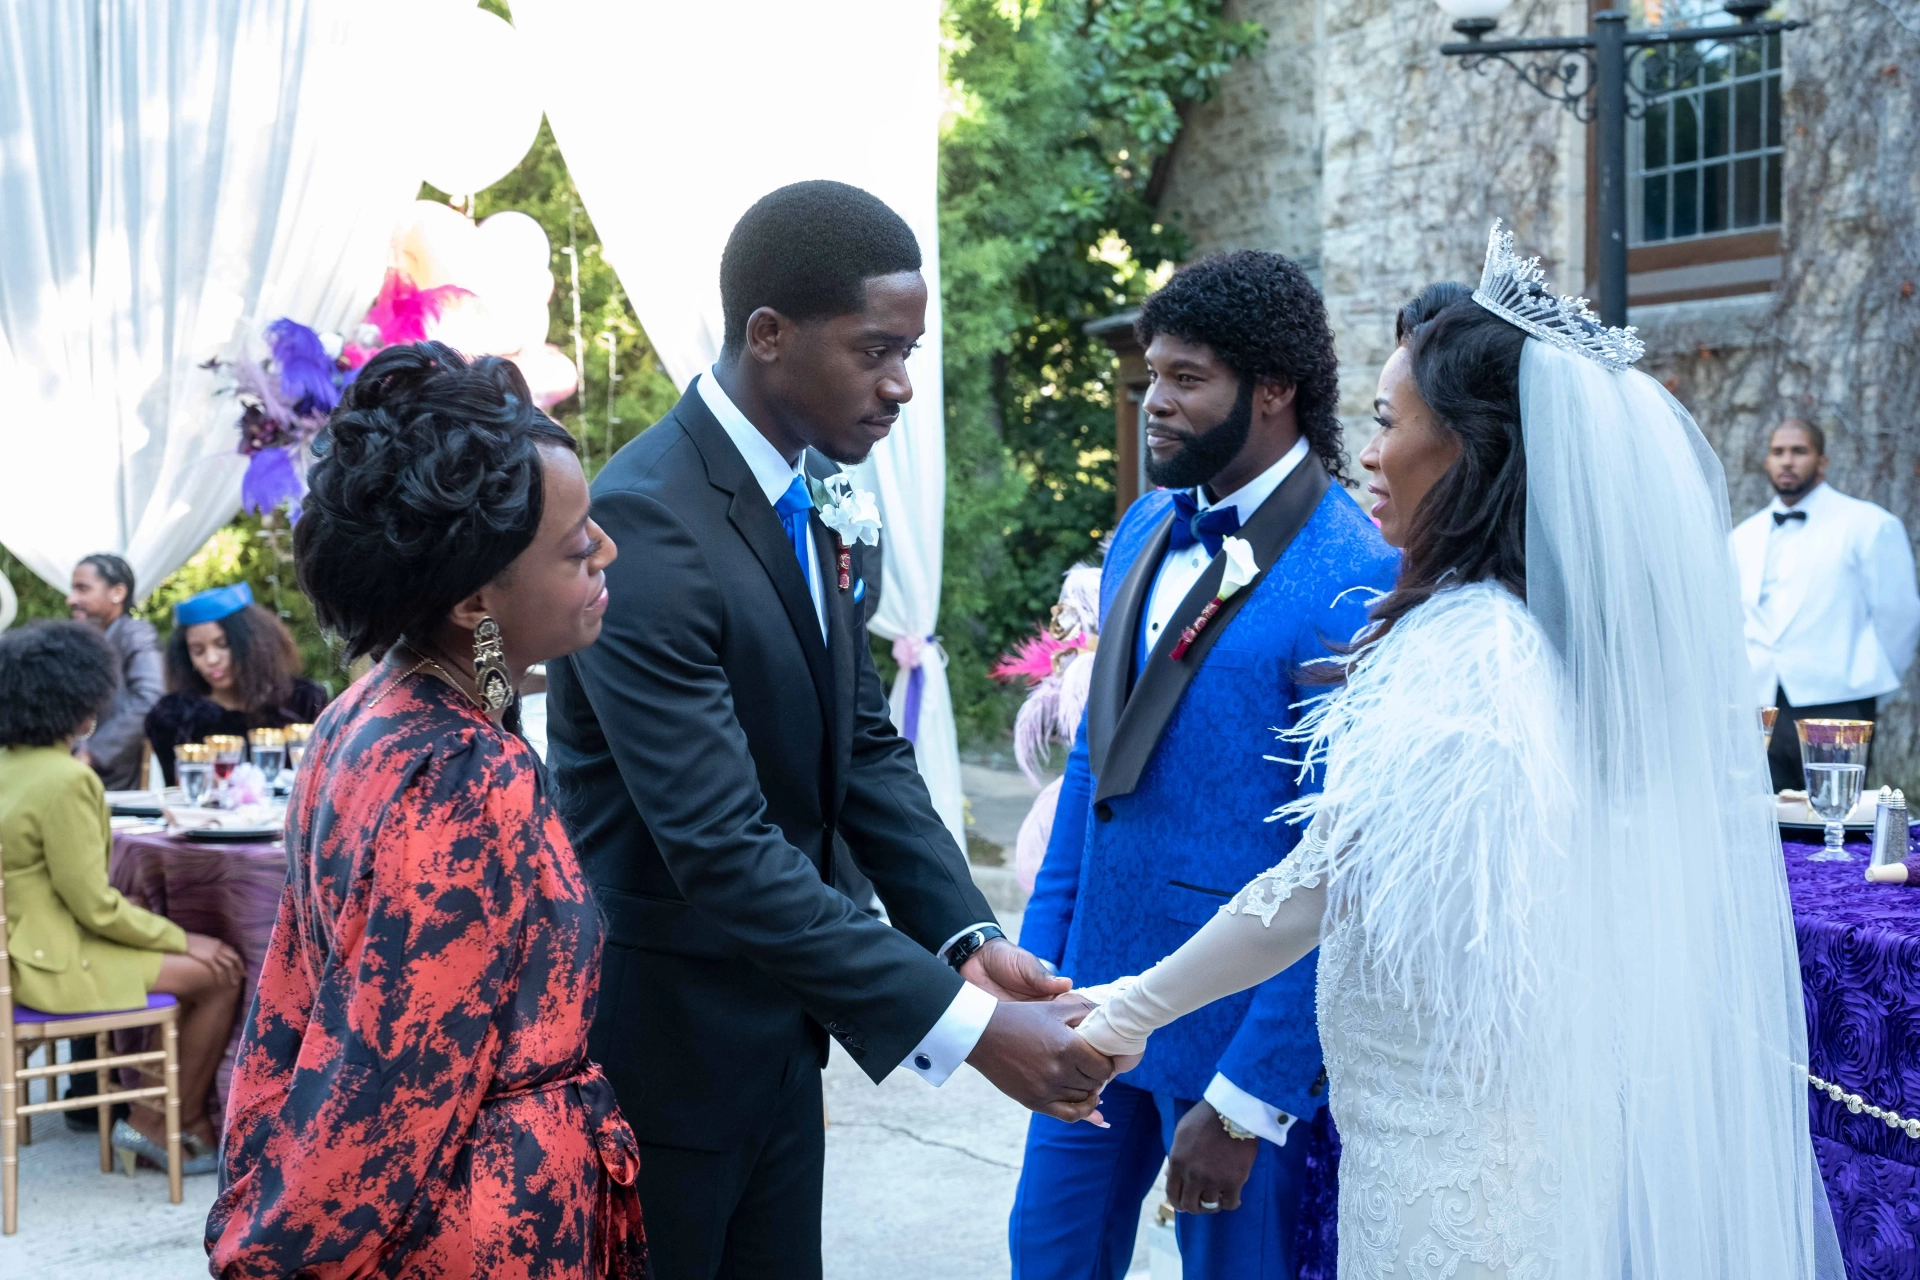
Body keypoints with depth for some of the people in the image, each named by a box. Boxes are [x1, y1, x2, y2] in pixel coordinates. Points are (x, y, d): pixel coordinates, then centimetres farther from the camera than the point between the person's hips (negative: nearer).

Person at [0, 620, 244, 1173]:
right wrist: (181, 939, -8)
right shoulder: (66, 780, -23)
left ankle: (157, 1112, 16)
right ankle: (170, 1126, 10)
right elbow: (95, 907, -20)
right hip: (52, 962, -10)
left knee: (193, 957, 18)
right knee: (218, 974, -4)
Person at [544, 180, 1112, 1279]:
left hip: (776, 1028, 8)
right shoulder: (648, 526, -25)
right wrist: (964, 1023, -28)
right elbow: (722, 850, -29)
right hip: (658, 1044, -8)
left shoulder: (815, 499, 3)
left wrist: (970, 937, -8)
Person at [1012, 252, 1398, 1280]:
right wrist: (1041, 958, 9)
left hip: (1242, 1022, -7)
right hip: (1101, 991, 7)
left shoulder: (1354, 584, -18)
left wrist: (1247, 1102, -17)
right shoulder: (1144, 531, 6)